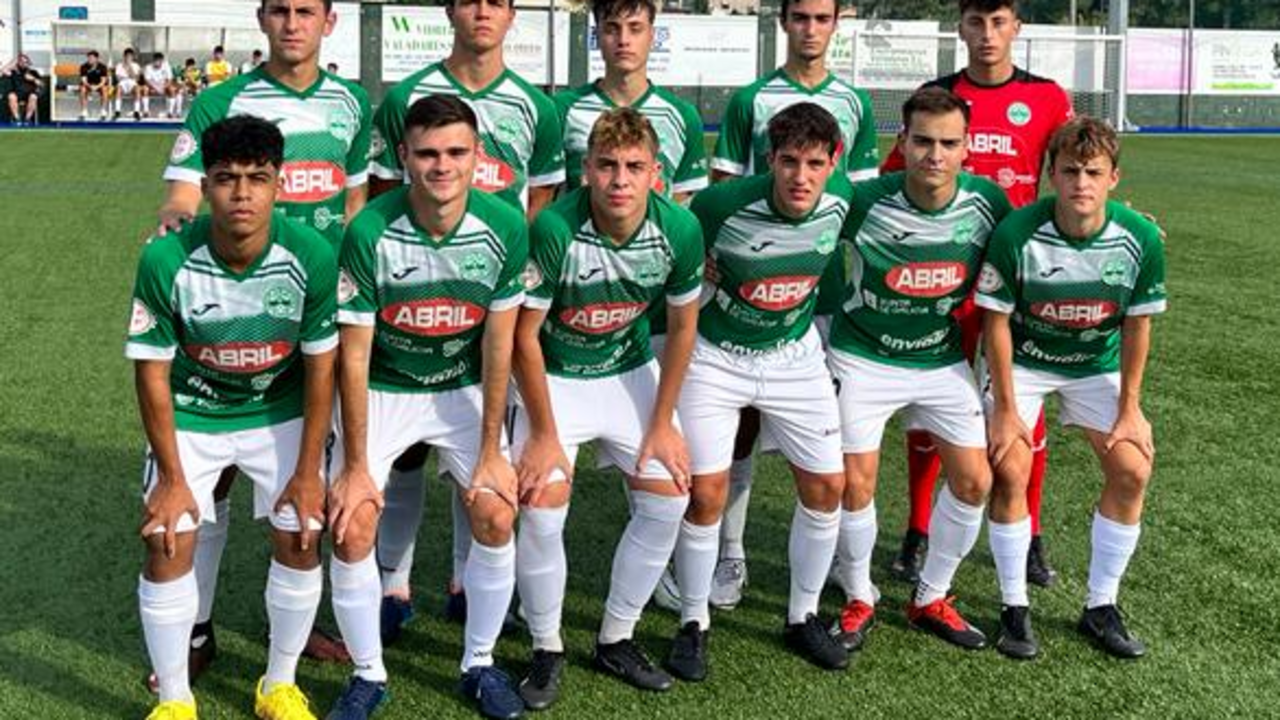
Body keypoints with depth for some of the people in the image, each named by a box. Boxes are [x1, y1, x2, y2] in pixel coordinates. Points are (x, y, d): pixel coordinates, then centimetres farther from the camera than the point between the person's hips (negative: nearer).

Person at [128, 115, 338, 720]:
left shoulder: (312, 256, -24)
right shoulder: (165, 260, -25)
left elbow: (320, 366, -13)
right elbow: (152, 373, -15)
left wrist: (308, 471, -10)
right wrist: (173, 479, -13)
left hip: (281, 414, 1)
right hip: (191, 416, 0)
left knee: (301, 540, -5)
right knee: (168, 546, -10)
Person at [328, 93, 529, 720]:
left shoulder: (505, 227, -17)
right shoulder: (369, 232, -24)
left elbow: (498, 345, -10)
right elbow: (354, 356, -17)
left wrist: (491, 451, -8)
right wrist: (355, 466, -14)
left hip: (464, 389, 2)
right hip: (382, 390, -1)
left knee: (496, 519, -10)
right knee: (352, 530, -12)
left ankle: (479, 664, 14)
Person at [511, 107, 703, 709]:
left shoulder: (679, 228, -19)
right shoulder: (554, 230, -29)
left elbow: (682, 326, -4)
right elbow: (524, 335, -18)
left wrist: (662, 423, -2)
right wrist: (544, 432, -15)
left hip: (631, 372, 4)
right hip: (556, 376, -3)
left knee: (667, 501, -2)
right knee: (541, 510, -15)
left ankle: (615, 640, 17)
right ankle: (546, 650, 8)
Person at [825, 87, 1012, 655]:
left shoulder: (988, 201, -13)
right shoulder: (864, 201, -21)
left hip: (943, 361, 3)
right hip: (863, 358, -3)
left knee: (974, 481, 1)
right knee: (855, 485, -3)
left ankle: (931, 599, 21)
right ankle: (858, 599, 22)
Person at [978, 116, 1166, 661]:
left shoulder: (1141, 239, -20)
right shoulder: (1016, 234, -28)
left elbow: (1137, 325, -7)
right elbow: (996, 321, -17)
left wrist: (1129, 407, -4)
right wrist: (1005, 408, -15)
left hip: (1097, 364, 3)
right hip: (1021, 359, -2)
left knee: (1132, 469, -7)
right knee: (1010, 470, -16)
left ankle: (1101, 609, 9)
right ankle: (1014, 608, 2)